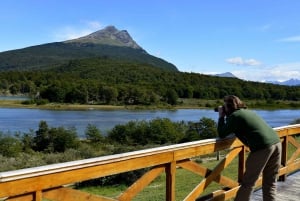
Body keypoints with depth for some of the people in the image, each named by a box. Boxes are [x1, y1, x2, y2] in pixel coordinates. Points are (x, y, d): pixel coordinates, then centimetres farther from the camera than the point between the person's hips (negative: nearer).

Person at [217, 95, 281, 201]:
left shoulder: (234, 116, 0)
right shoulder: (248, 112, 24)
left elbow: (221, 134, 4)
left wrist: (221, 117, 15)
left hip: (263, 147, -8)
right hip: (276, 143, 8)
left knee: (247, 182, 6)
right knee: (270, 183, 16)